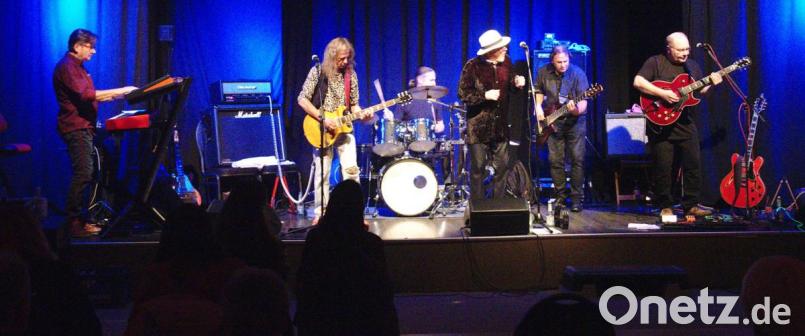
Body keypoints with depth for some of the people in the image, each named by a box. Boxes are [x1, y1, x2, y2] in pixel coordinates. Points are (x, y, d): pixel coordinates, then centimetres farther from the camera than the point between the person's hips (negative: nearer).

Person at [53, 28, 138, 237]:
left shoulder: (77, 67, 20)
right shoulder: (67, 67, -13)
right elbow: (85, 95, -23)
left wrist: (114, 95, 13)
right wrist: (119, 91, -23)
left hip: (83, 127, 11)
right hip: (76, 128, -11)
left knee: (83, 174, 10)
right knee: (83, 174, -14)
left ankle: (80, 219, 14)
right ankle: (75, 223, -13)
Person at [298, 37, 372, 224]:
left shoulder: (350, 74, 5)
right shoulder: (318, 72, -7)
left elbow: (353, 104, 11)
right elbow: (302, 99, -9)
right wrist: (323, 118, -17)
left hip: (343, 129, 3)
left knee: (351, 170, -9)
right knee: (322, 173, 2)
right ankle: (320, 213, 12)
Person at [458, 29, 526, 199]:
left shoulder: (506, 62, 3)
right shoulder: (473, 66, -12)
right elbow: (463, 94, -9)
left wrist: (516, 84, -5)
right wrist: (485, 95, -20)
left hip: (500, 125, 5)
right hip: (479, 126, -5)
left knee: (502, 166, 9)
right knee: (478, 168, 2)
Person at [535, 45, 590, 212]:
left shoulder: (578, 73, -15)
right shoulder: (543, 72, -4)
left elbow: (583, 102, -17)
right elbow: (539, 91, 15)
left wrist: (577, 110, -38)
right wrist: (538, 107, 0)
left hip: (574, 121, -3)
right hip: (552, 121, 3)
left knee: (577, 159, -6)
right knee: (555, 159, 2)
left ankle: (576, 197, 3)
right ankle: (561, 194, 17)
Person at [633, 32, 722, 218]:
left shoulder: (692, 65, 15)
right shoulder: (655, 62, -3)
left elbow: (700, 90, 18)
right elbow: (638, 82, -15)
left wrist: (711, 83, -3)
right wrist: (662, 94, -20)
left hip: (686, 123, 5)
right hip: (661, 123, -5)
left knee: (693, 165, 3)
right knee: (663, 167, -2)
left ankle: (691, 205, 12)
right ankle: (665, 207, 9)